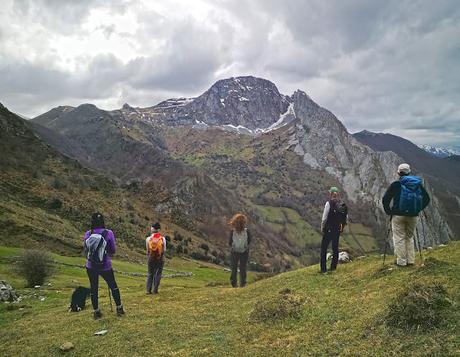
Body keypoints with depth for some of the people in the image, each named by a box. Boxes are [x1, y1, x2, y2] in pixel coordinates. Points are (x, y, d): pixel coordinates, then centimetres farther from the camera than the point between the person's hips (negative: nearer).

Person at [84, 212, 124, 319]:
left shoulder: (87, 234, -9)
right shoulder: (109, 233, -15)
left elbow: (86, 250, 2)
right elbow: (113, 250, -5)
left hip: (91, 267, 2)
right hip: (105, 266, -2)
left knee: (94, 289, 16)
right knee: (113, 286, 18)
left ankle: (96, 311, 25)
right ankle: (119, 308, 24)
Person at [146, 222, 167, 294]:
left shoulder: (148, 239, -6)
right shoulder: (163, 238, -7)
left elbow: (147, 249, 2)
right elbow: (164, 250, -1)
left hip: (151, 258, 1)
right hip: (160, 258, -1)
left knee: (150, 274, 14)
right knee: (158, 274, 9)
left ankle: (148, 290, 10)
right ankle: (155, 290, 6)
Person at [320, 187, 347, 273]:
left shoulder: (329, 203, -15)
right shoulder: (342, 204, 1)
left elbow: (324, 218, -15)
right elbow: (345, 218, 6)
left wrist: (322, 228, -4)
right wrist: (341, 229, 15)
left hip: (328, 229, -5)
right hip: (337, 230, 5)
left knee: (324, 248, 3)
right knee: (335, 248, 15)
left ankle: (323, 268, 2)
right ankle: (333, 267, 23)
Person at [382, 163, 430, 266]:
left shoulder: (396, 185, -7)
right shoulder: (418, 184, 5)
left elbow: (385, 199, -10)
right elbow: (426, 199, 11)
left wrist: (388, 211, 2)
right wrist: (418, 210, 15)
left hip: (398, 215, -4)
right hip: (413, 216, 4)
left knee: (399, 238, 3)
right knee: (410, 237, 17)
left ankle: (401, 261, 3)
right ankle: (410, 260, 17)